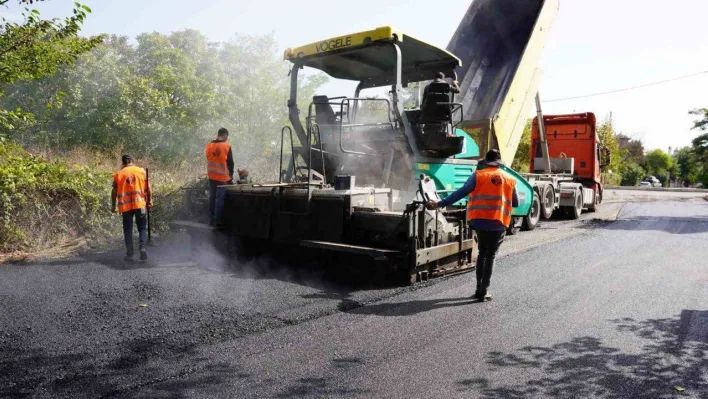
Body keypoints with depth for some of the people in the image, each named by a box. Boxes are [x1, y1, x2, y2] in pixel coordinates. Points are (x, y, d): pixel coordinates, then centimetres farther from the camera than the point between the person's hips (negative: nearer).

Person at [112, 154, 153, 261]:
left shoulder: (118, 174, 5)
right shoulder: (141, 171, 4)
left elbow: (114, 192, 5)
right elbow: (148, 187, -2)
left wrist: (113, 206, 12)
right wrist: (150, 201, 2)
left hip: (125, 206, 0)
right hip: (140, 204, 0)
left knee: (128, 230, 8)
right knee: (142, 228, 9)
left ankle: (129, 254, 7)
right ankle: (142, 247, -11)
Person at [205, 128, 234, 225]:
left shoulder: (209, 146, 3)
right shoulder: (226, 146, -13)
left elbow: (208, 160, 11)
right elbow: (230, 163, -9)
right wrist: (231, 175, 2)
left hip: (212, 177, 5)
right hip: (223, 177, -5)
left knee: (212, 197, 13)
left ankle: (212, 219, 18)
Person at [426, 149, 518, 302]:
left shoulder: (478, 175, 2)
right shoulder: (509, 179, 9)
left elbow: (461, 192, -6)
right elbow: (516, 203, 16)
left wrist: (440, 204, -6)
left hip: (480, 220, 0)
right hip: (499, 223, 0)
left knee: (482, 254, 19)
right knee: (490, 257, 10)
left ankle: (479, 289, 20)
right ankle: (483, 292, 8)